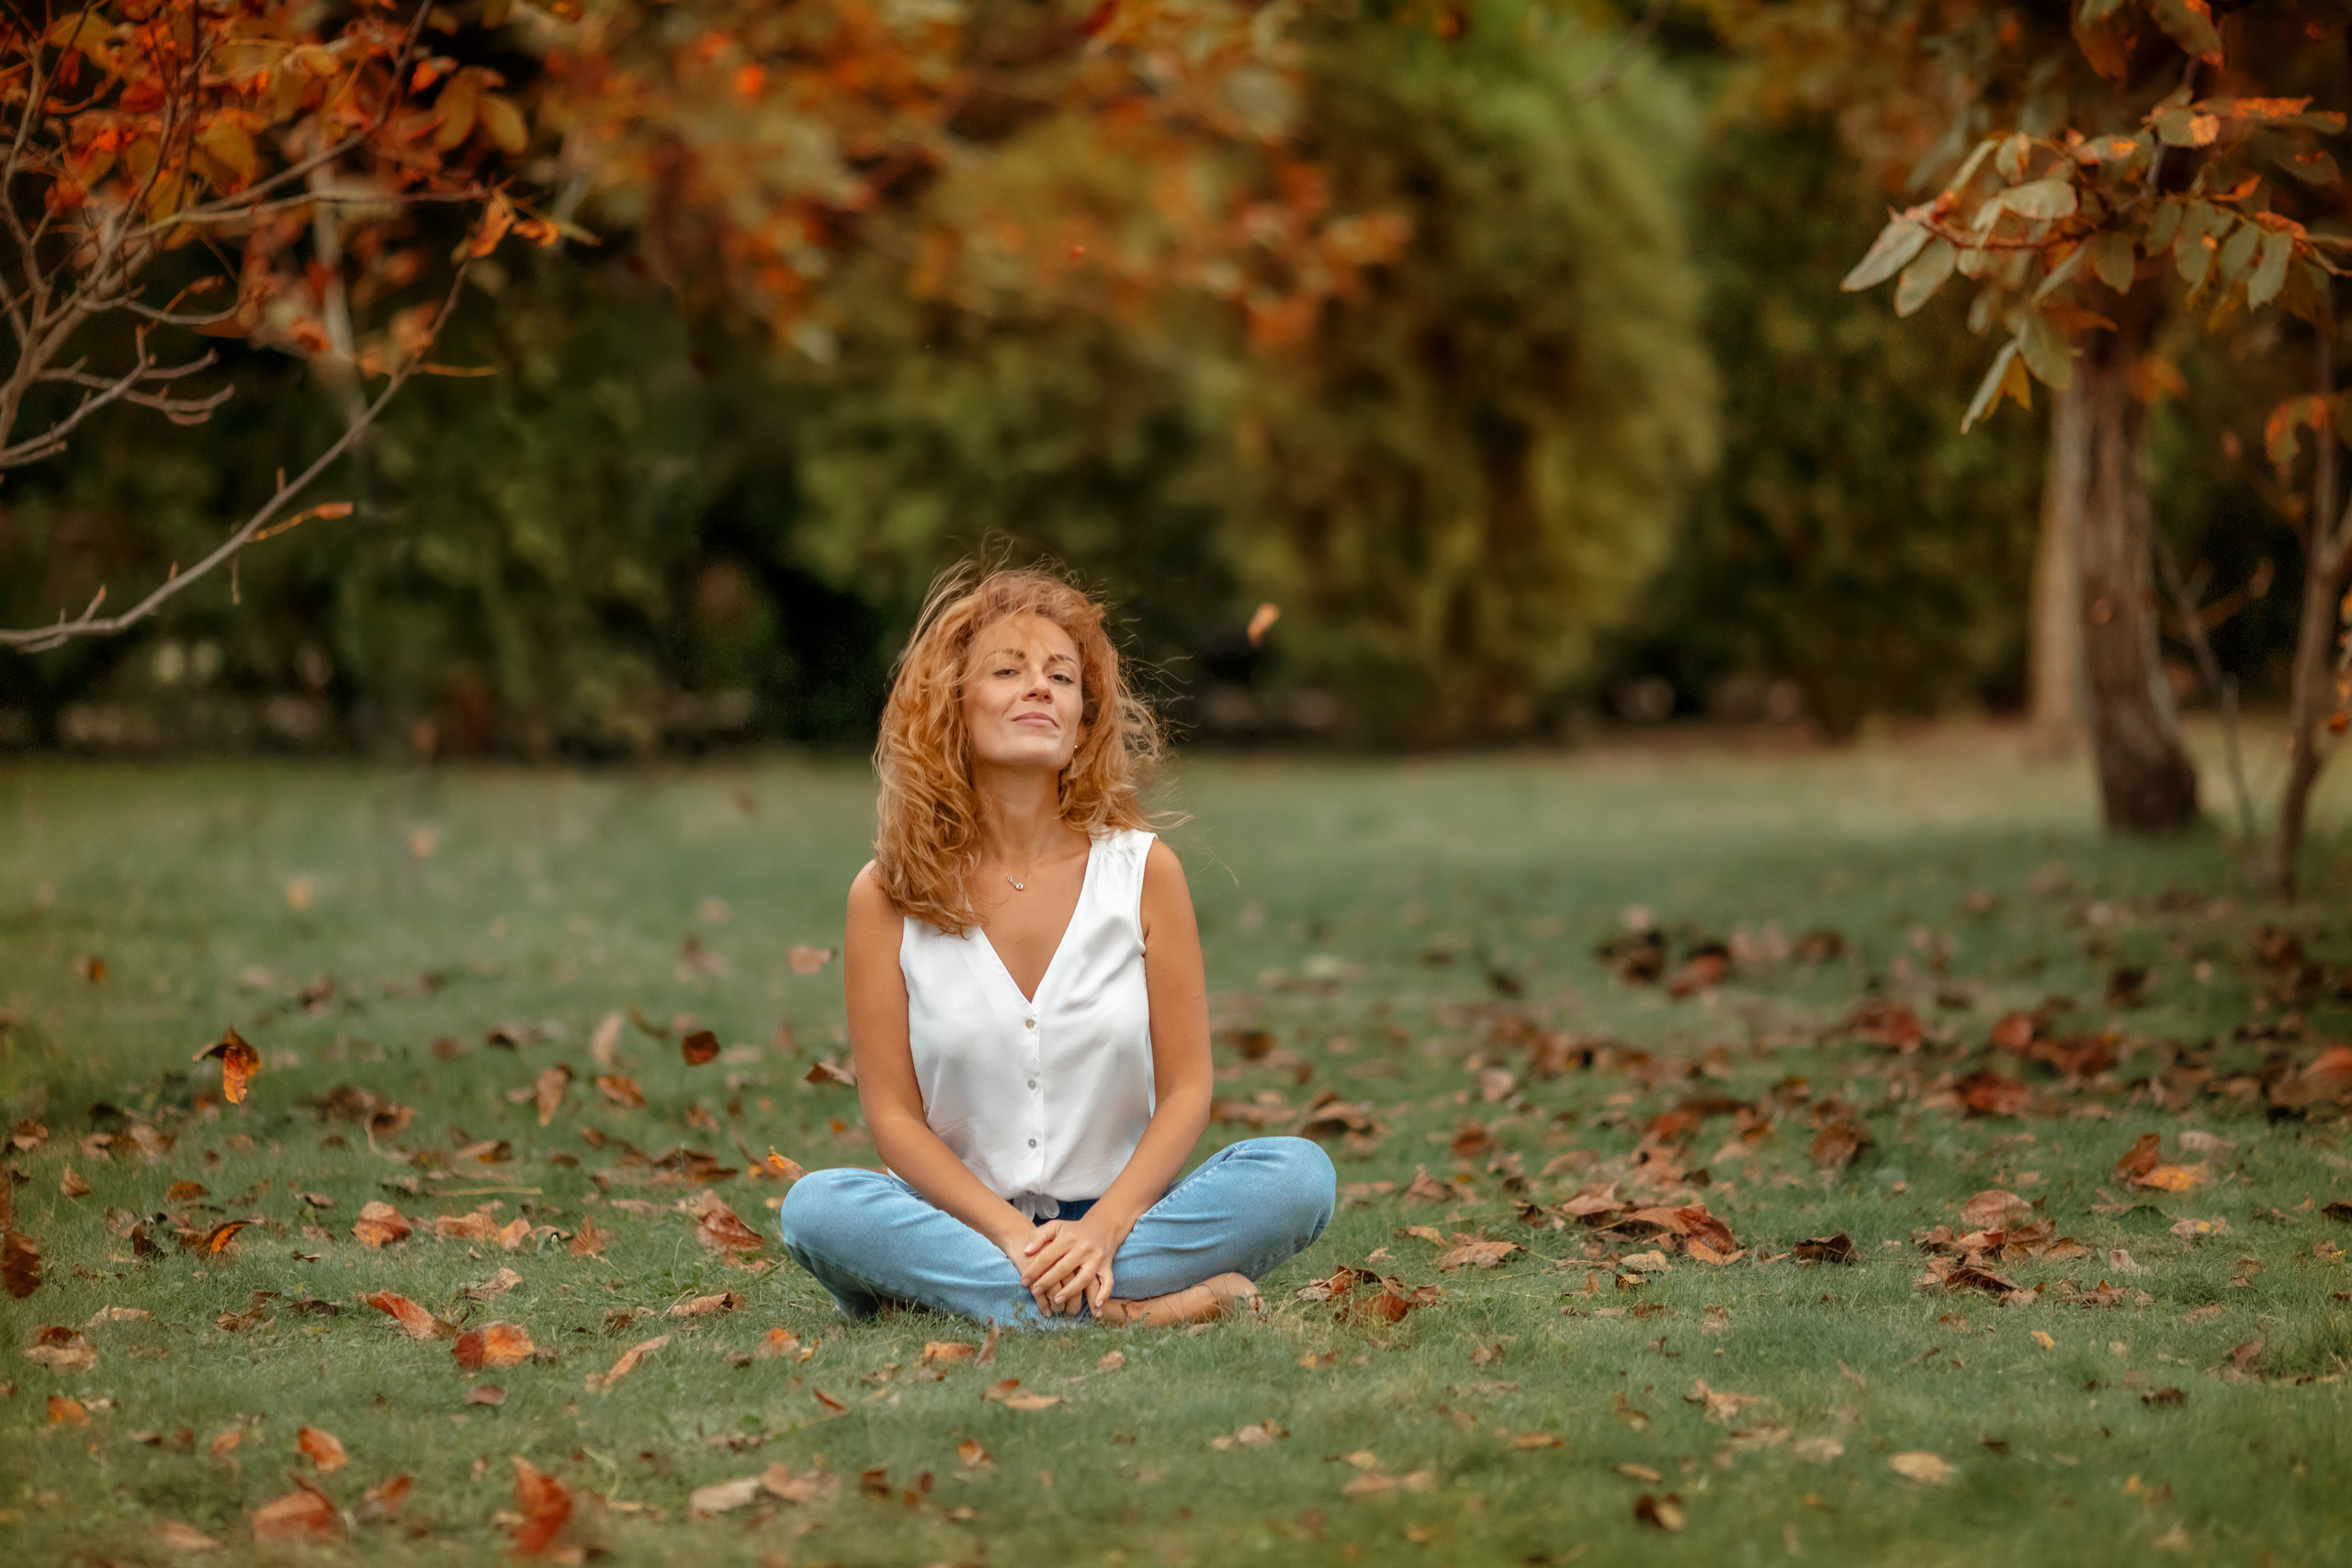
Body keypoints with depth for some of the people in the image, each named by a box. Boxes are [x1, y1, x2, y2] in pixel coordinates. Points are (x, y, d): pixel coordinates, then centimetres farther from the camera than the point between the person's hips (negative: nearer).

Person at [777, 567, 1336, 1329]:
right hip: (963, 1224, -1)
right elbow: (892, 1115, -2)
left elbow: (1185, 1089, 0)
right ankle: (1131, 1310, -32)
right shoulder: (887, 896, -1)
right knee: (817, 1205, -31)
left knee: (1300, 1173, -25)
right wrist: (1012, 1235, -18)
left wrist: (1102, 1229, -17)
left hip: (1116, 1217, 1)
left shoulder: (1144, 872, 1)